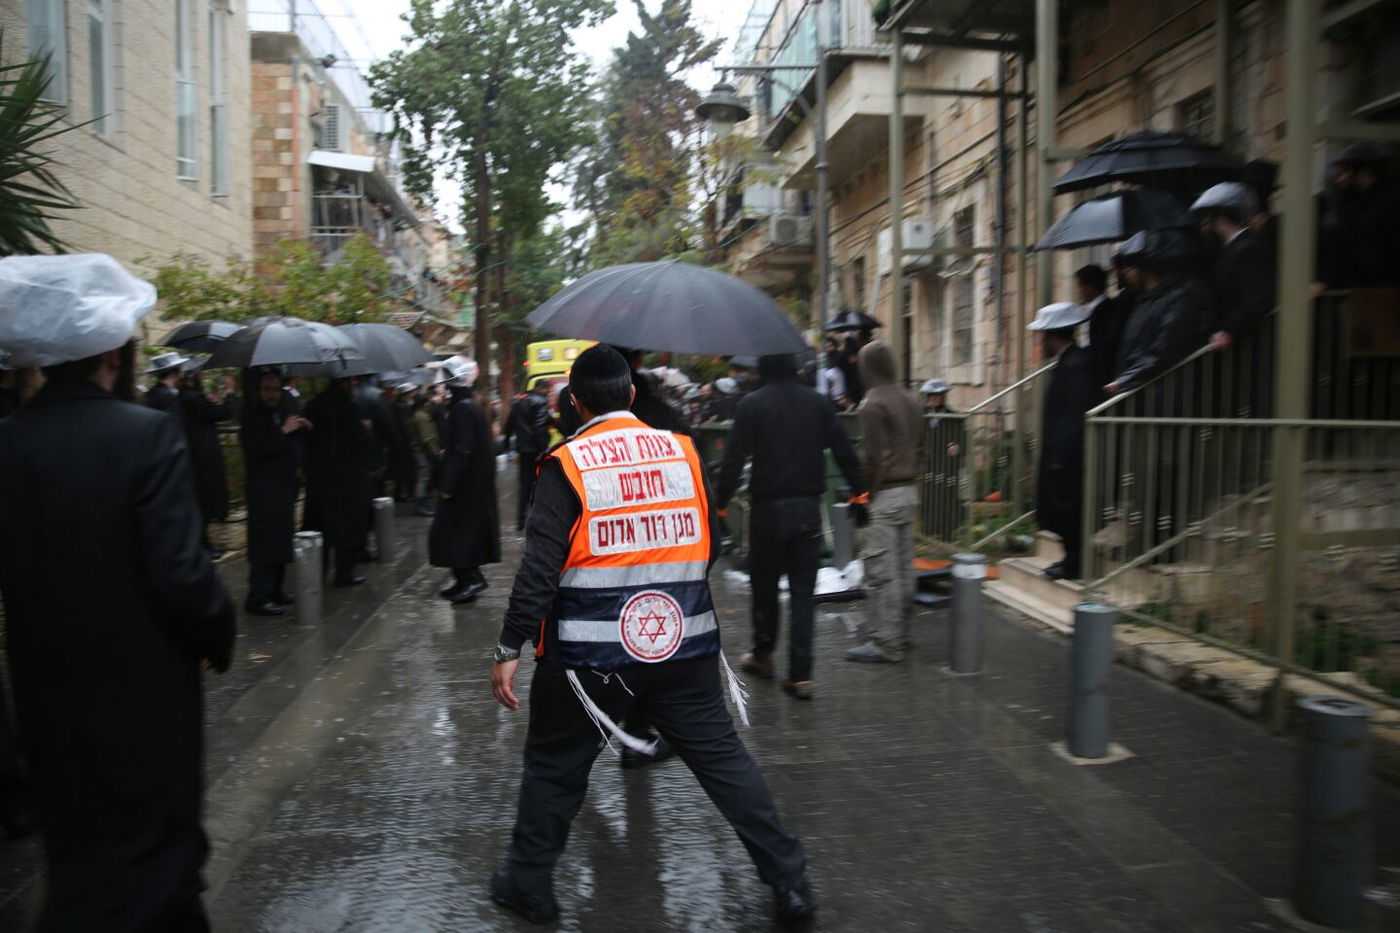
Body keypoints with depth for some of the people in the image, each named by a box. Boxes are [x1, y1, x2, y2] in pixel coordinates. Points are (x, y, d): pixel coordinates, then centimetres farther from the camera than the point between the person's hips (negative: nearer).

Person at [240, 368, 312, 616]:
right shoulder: (252, 418, -9)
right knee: (265, 542, -10)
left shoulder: (283, 412, 13)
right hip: (263, 490, -8)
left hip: (285, 486, 8)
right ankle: (258, 598, -7)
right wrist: (283, 431, -21)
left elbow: (294, 445, 23)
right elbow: (254, 450, -22)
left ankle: (275, 592, 19)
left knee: (281, 541, 10)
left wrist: (303, 427, 4)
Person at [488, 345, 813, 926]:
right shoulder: (683, 451, 1)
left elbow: (540, 566, -14)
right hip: (684, 646, 3)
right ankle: (788, 878, 19)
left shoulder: (566, 464, -10)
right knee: (721, 756, 13)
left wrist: (510, 649, -9)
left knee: (554, 767, 16)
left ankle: (528, 884, 31)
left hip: (589, 654, -3)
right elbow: (709, 546, 8)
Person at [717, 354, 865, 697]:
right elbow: (844, 450, 5)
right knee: (803, 591, 4)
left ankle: (763, 655, 31)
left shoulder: (752, 405, -6)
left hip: (768, 507, -2)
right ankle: (800, 675, 2)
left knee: (764, 584, 15)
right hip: (809, 508, 3)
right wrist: (859, 489, 16)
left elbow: (734, 460, -10)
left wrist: (721, 502, -3)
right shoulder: (817, 402, 4)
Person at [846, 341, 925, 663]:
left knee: (881, 571, -5)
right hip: (909, 492, 9)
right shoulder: (909, 402, 12)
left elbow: (873, 457, -18)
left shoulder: (872, 406, -14)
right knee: (904, 567, 15)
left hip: (885, 495, -9)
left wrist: (864, 492, -10)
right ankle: (900, 631, 26)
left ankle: (885, 643, -2)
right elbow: (922, 444, 16)